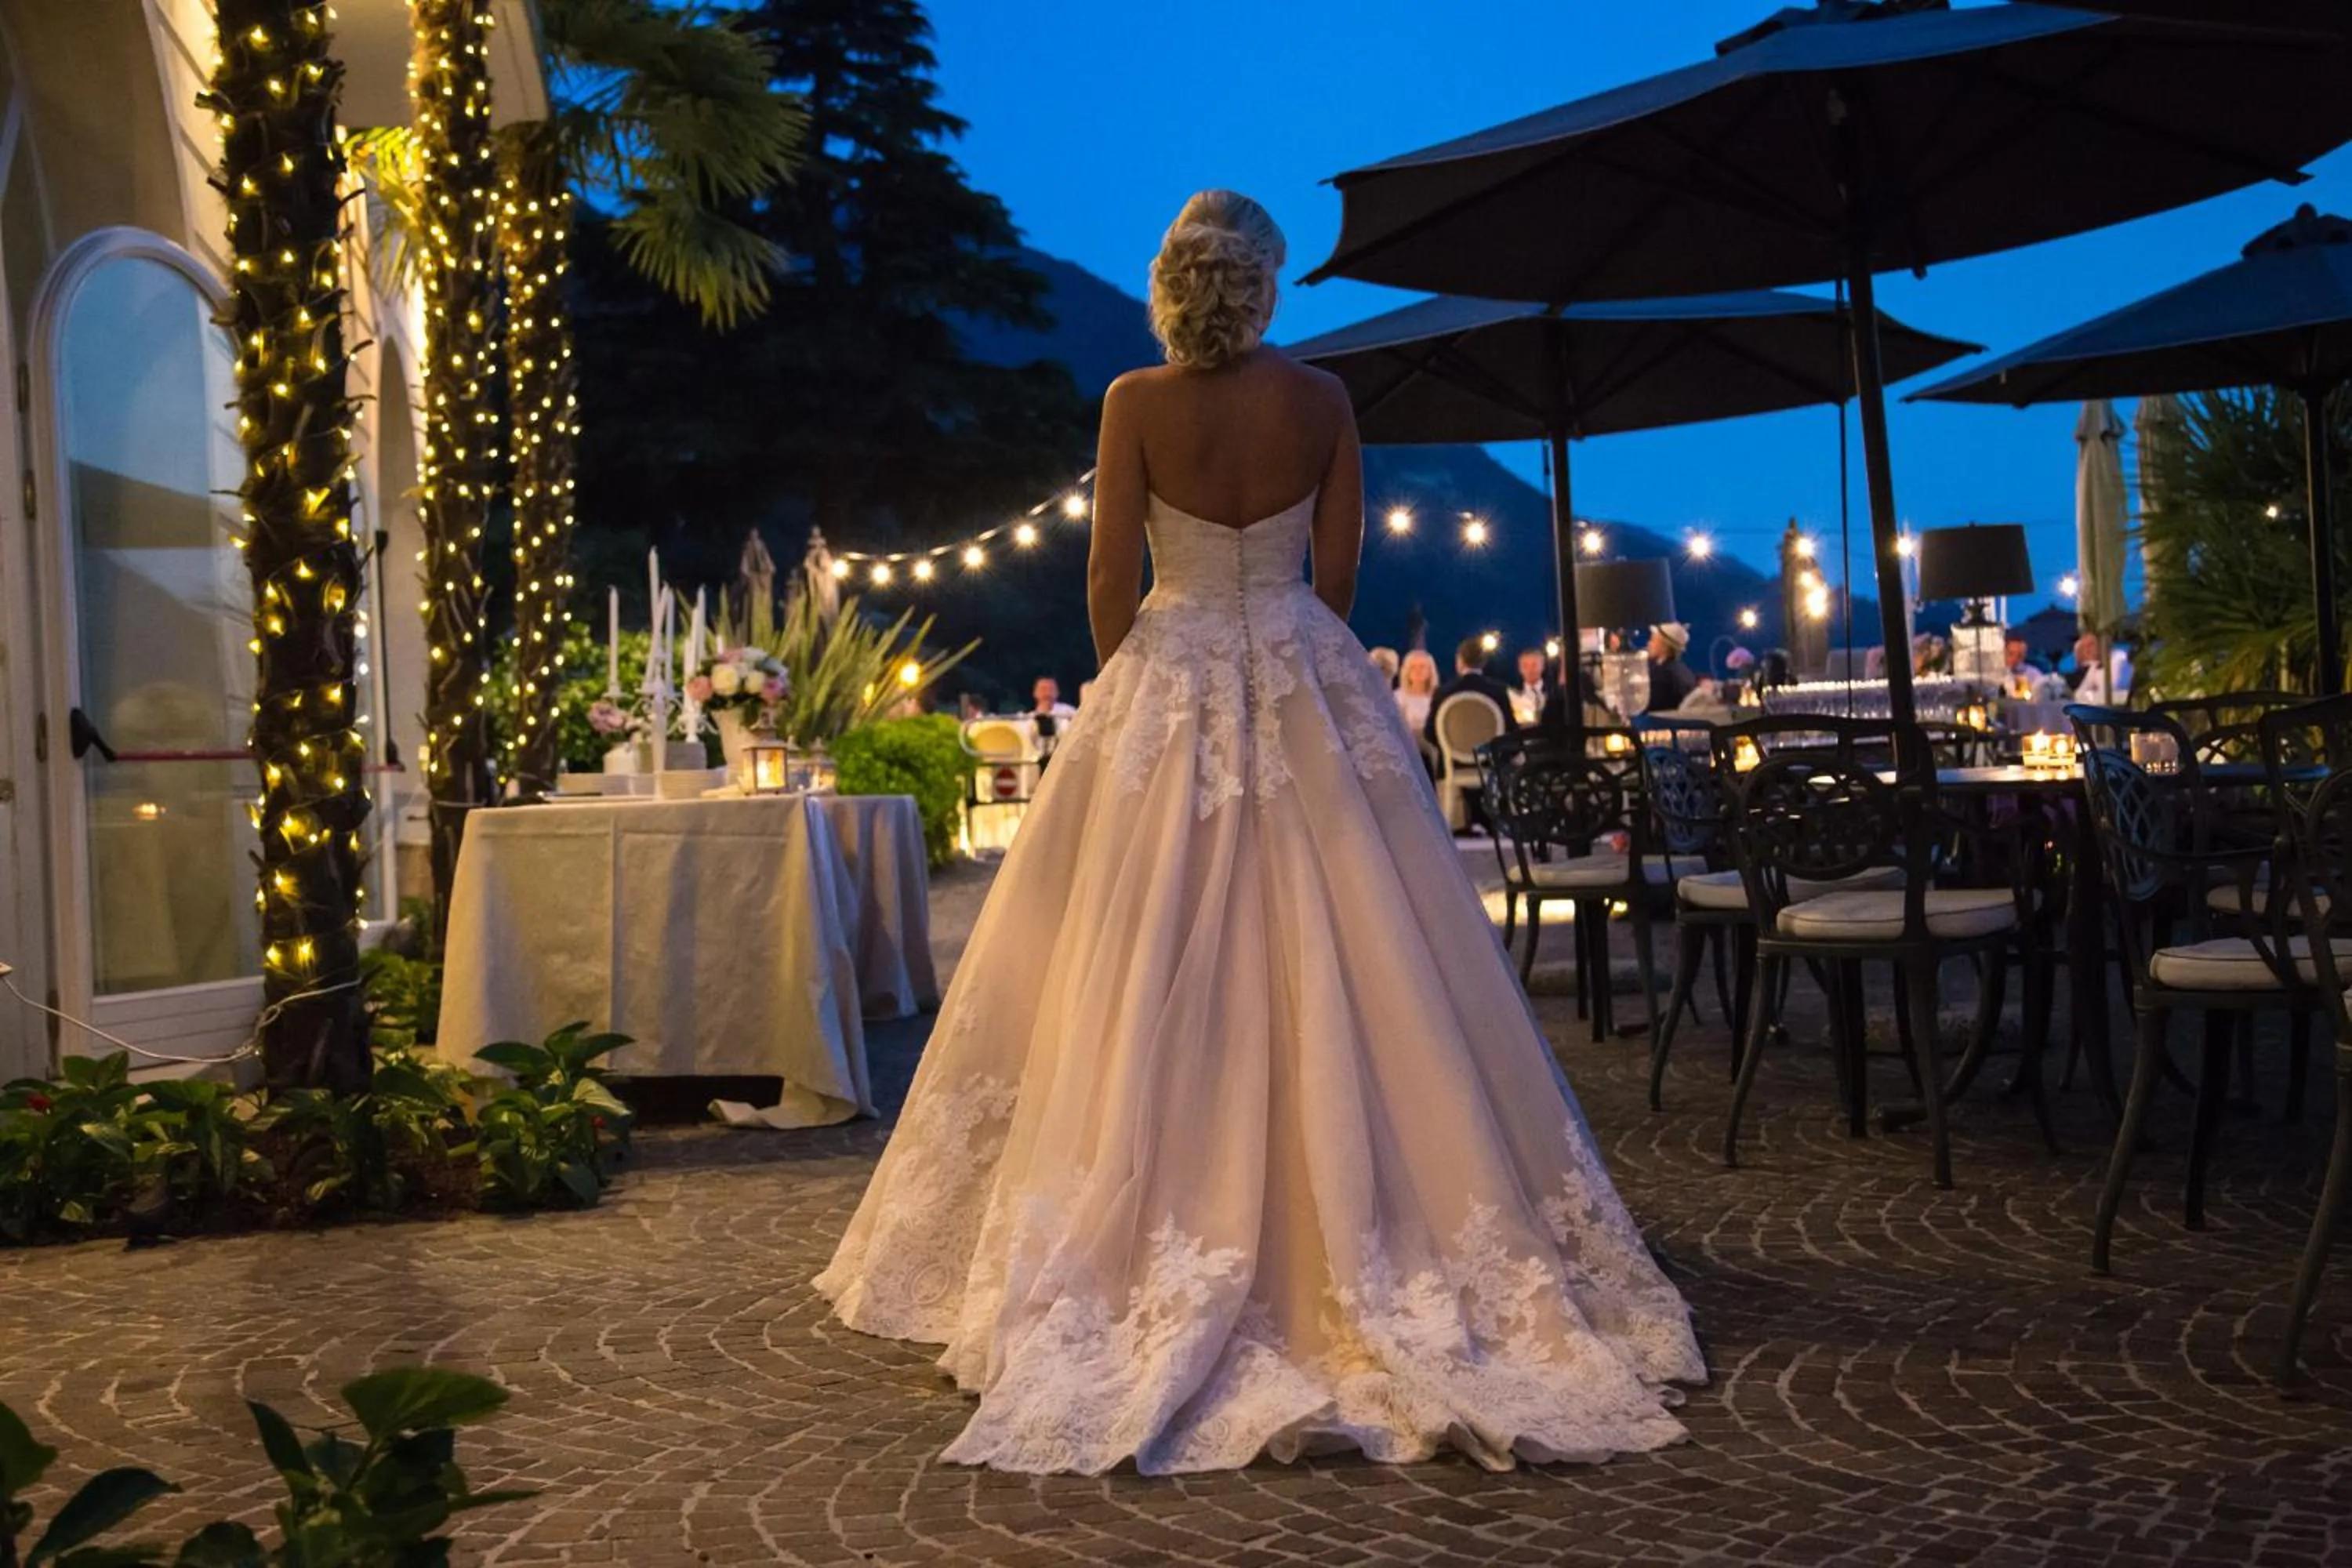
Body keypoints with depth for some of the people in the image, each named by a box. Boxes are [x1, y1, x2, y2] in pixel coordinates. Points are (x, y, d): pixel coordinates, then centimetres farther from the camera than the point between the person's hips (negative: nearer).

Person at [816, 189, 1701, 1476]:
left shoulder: (1137, 403, -6)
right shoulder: (1321, 400, 0)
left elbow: (1111, 581, -5)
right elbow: (1339, 573, 3)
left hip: (1168, 684, -2)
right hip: (1311, 691, 2)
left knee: (1155, 979, 4)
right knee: (1336, 969, 6)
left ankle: (1166, 1261, 9)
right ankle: (1354, 1241, 10)